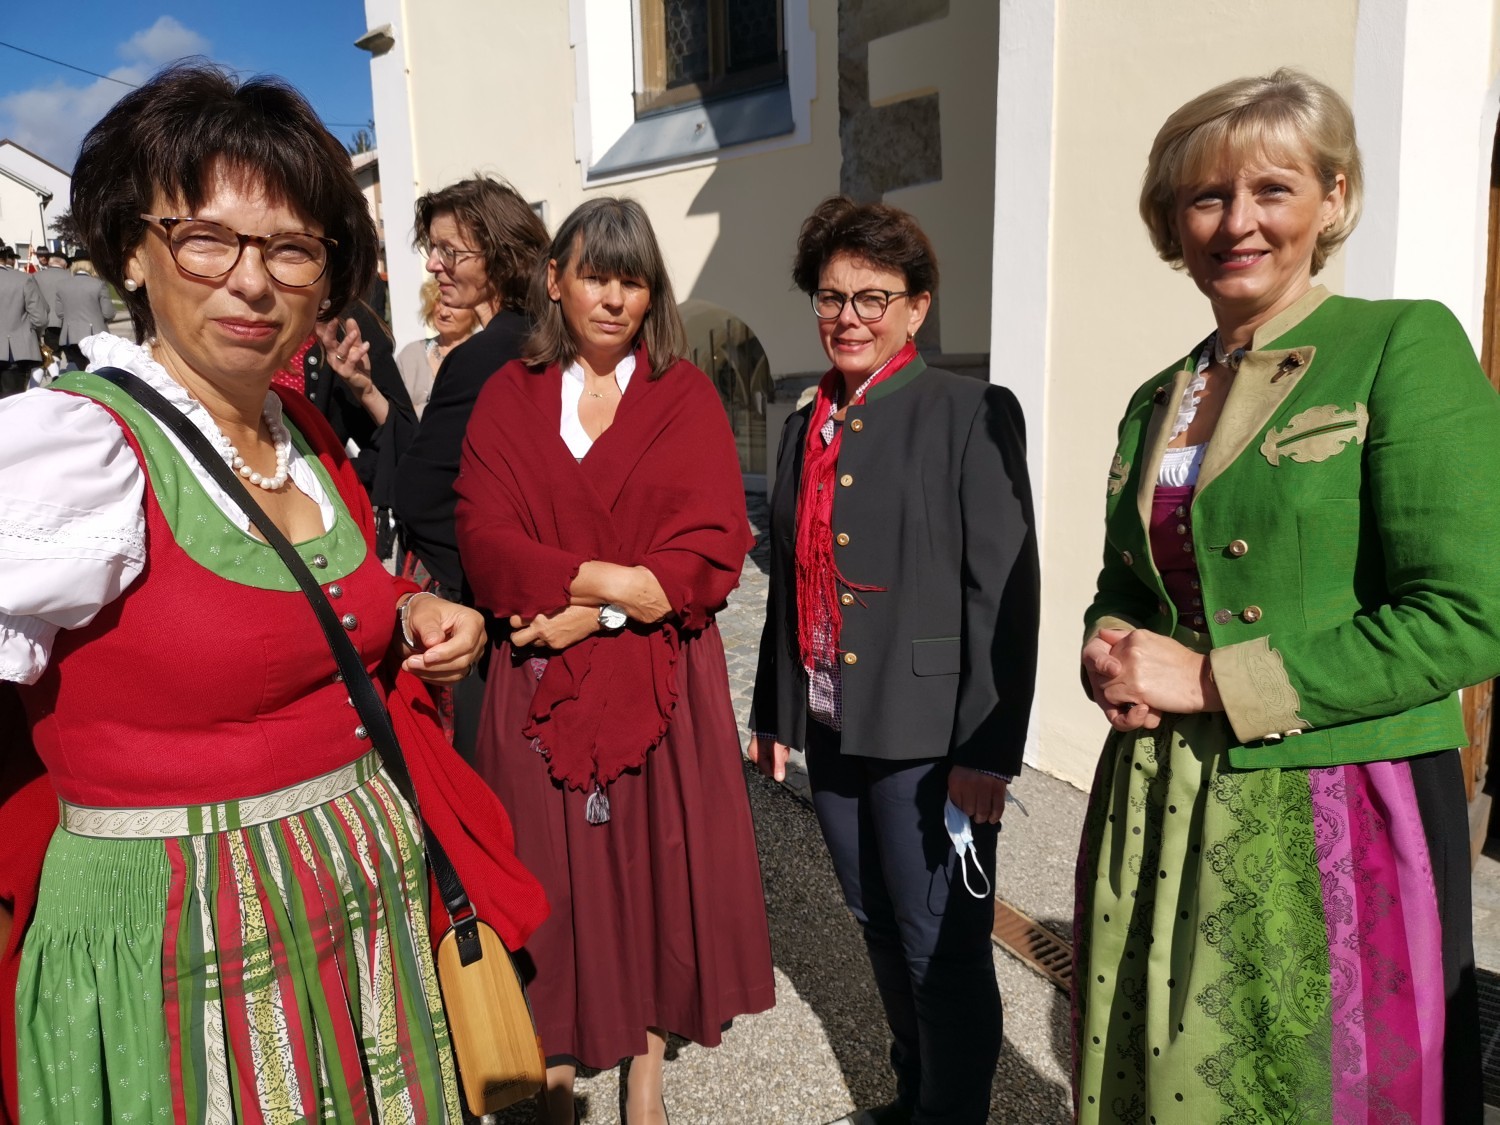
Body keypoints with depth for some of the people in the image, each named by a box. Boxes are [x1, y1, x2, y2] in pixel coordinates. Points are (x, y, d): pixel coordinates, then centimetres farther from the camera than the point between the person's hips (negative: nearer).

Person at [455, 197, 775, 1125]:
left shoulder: (687, 395, 3)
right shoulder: (509, 397, 6)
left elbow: (715, 548, -7)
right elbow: (486, 543, -5)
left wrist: (592, 617, -15)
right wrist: (606, 578, -18)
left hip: (662, 684, 0)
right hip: (540, 689, 1)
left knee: (652, 867, 9)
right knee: (555, 880, 7)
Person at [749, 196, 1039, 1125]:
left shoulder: (974, 414, -8)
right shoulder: (808, 427, 11)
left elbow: (1004, 589, -13)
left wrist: (988, 748, -16)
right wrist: (773, 714, 16)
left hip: (926, 736, -6)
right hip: (832, 733, 7)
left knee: (943, 948, 6)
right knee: (883, 933, 21)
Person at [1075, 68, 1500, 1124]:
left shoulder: (1404, 346, -8)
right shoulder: (1158, 401, 10)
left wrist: (1211, 679, -16)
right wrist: (1114, 652, -5)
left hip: (1338, 815, -5)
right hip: (1159, 813, 6)